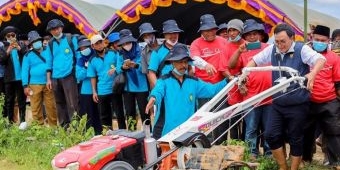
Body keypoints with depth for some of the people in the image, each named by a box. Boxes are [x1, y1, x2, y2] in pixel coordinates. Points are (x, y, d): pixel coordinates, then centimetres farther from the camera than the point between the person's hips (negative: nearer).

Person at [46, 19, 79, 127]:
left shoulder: (71, 39, 1)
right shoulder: (50, 44, 12)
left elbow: (78, 55, 2)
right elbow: (49, 62, 15)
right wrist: (48, 79, 11)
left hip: (69, 76, -4)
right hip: (55, 78, 4)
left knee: (72, 103, -8)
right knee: (60, 103, 10)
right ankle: (63, 127, 18)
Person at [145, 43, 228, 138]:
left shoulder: (194, 82, 11)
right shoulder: (164, 81, -2)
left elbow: (212, 89, 6)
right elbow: (157, 92, -21)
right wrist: (153, 98, -45)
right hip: (165, 133, -4)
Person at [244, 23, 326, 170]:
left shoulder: (302, 49, -10)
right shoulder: (272, 50, 3)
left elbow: (320, 59, -23)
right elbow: (255, 60, 11)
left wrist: (312, 73, -43)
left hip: (298, 104, -4)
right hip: (278, 104, 4)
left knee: (295, 139, 6)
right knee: (271, 135, 0)